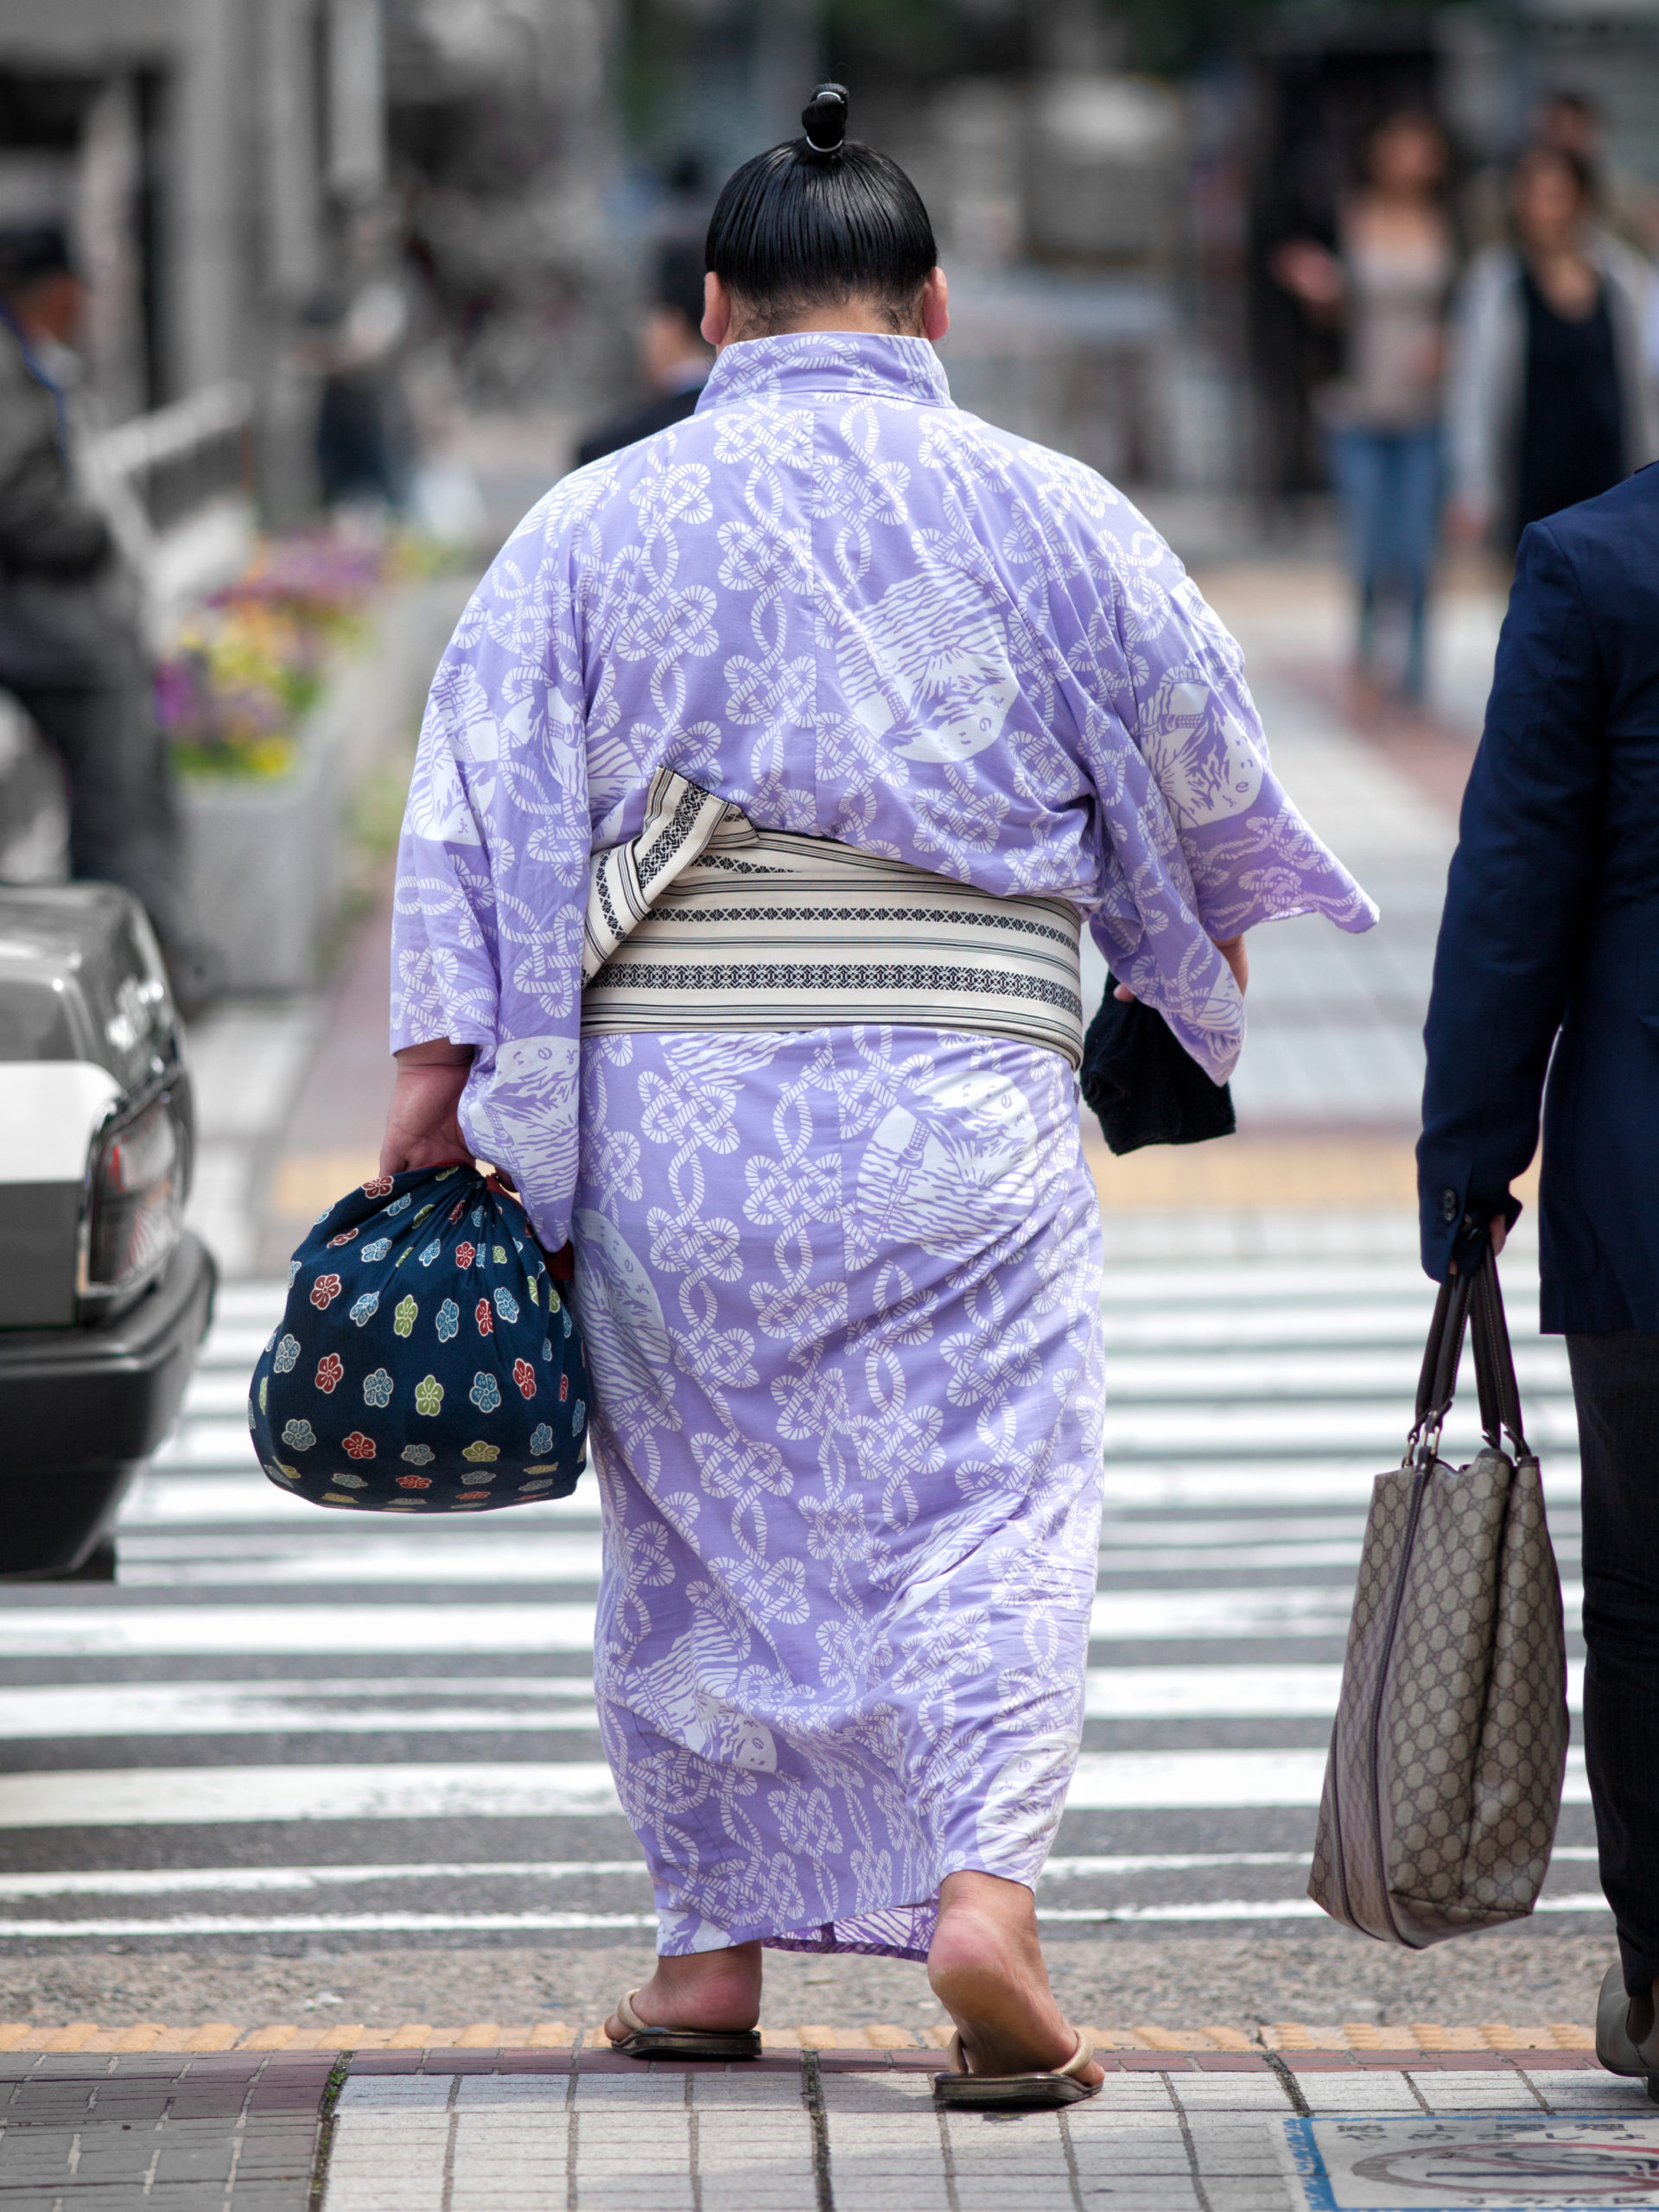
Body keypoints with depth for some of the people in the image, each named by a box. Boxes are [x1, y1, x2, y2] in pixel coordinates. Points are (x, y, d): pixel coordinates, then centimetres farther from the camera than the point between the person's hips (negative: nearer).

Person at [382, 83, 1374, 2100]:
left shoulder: (591, 527, 4)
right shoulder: (1052, 518, 4)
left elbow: (478, 815, -2)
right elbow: (1207, 780, 12)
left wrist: (437, 1069, -1)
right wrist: (1210, 951, 31)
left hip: (665, 1103, 1)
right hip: (955, 1106, -1)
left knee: (697, 1516, 12)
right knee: (986, 1503, -1)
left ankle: (713, 1948, 16)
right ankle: (983, 1886, -21)